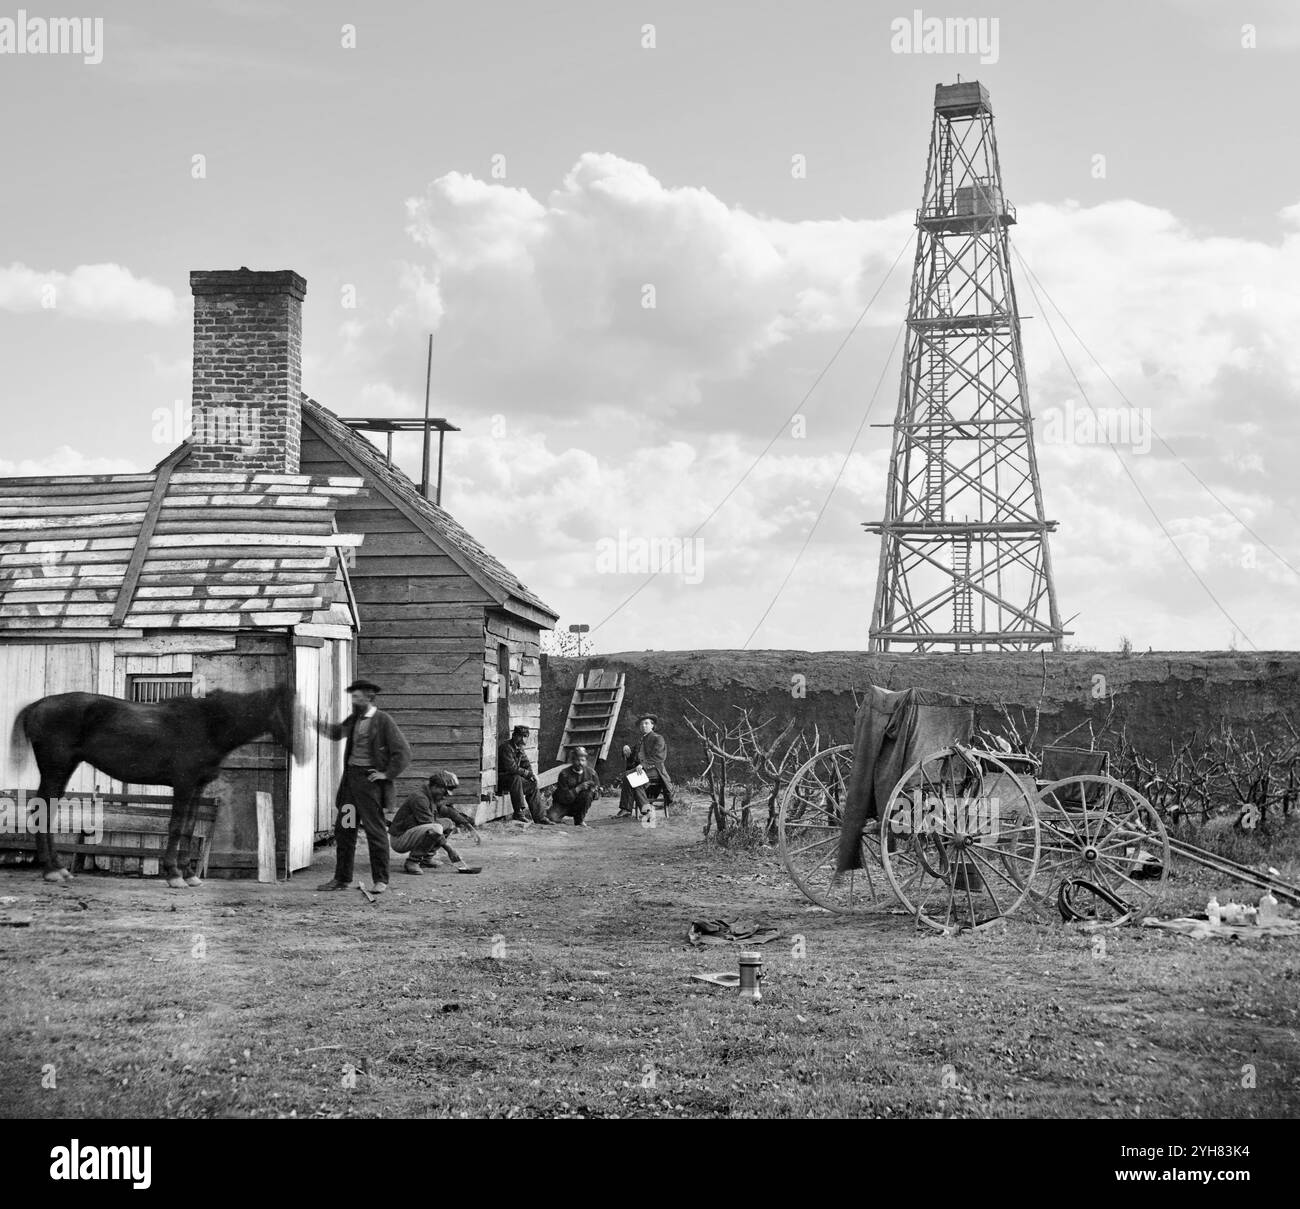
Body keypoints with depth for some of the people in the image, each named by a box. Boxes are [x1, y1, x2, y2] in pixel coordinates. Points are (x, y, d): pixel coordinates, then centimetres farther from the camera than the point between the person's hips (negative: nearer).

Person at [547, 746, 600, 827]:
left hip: (579, 804, 3)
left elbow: (597, 794, 1)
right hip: (563, 804, -3)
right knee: (553, 818, -30)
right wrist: (578, 788, -32)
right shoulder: (564, 774, -16)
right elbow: (563, 798, -22)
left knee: (587, 794, -28)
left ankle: (580, 820, -8)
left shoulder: (590, 772, -7)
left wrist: (593, 791, -24)